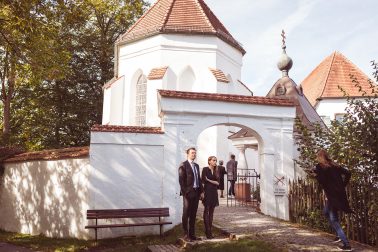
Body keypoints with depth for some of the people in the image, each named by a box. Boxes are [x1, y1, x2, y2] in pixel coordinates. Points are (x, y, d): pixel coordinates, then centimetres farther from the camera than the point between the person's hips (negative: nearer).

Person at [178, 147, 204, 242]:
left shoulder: (196, 165, 16)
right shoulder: (183, 165, -6)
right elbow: (181, 180, -11)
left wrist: (201, 191, 10)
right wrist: (185, 192, -15)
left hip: (196, 192, 7)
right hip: (188, 193, -7)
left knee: (193, 214, 11)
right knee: (186, 214, 1)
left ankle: (192, 233, 19)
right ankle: (186, 234, 9)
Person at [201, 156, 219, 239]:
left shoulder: (215, 171, 14)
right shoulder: (205, 169, -3)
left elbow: (218, 182, 7)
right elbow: (203, 180, -11)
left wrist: (209, 180, -5)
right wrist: (214, 182, -6)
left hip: (214, 192, 6)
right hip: (207, 192, -6)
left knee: (211, 211, 7)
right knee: (206, 211, -4)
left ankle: (210, 230, 11)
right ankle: (208, 232, -2)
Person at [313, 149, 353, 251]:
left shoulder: (320, 167, -9)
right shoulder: (334, 165, 11)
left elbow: (321, 181, -20)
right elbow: (347, 173, 6)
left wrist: (316, 174, -2)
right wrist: (342, 186, 11)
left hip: (332, 195, -8)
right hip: (340, 193, 8)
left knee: (334, 220, -1)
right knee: (326, 212, 26)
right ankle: (339, 234, 25)